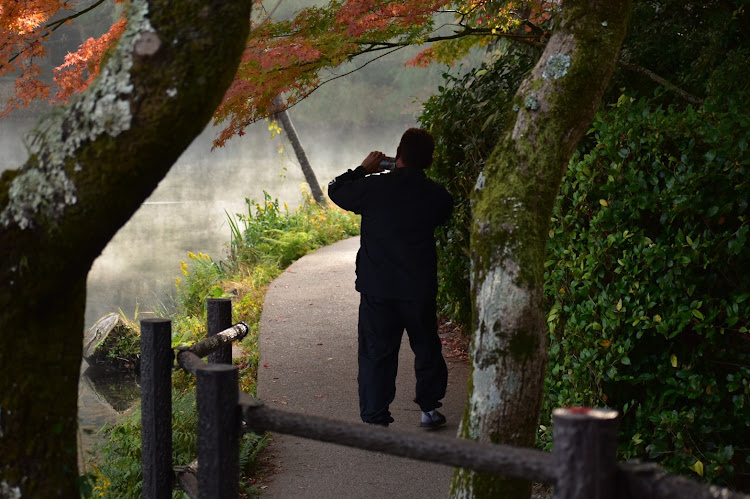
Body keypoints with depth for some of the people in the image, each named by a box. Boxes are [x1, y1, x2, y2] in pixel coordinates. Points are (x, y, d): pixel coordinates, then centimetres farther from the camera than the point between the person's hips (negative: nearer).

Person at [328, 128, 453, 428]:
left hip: (376, 288, -1)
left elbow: (335, 191, 7)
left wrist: (363, 169, 19)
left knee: (376, 353, 5)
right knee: (426, 348, 19)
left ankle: (375, 419, 5)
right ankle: (429, 409, 28)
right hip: (420, 288, 1)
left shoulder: (373, 186, -8)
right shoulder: (437, 195, -5)